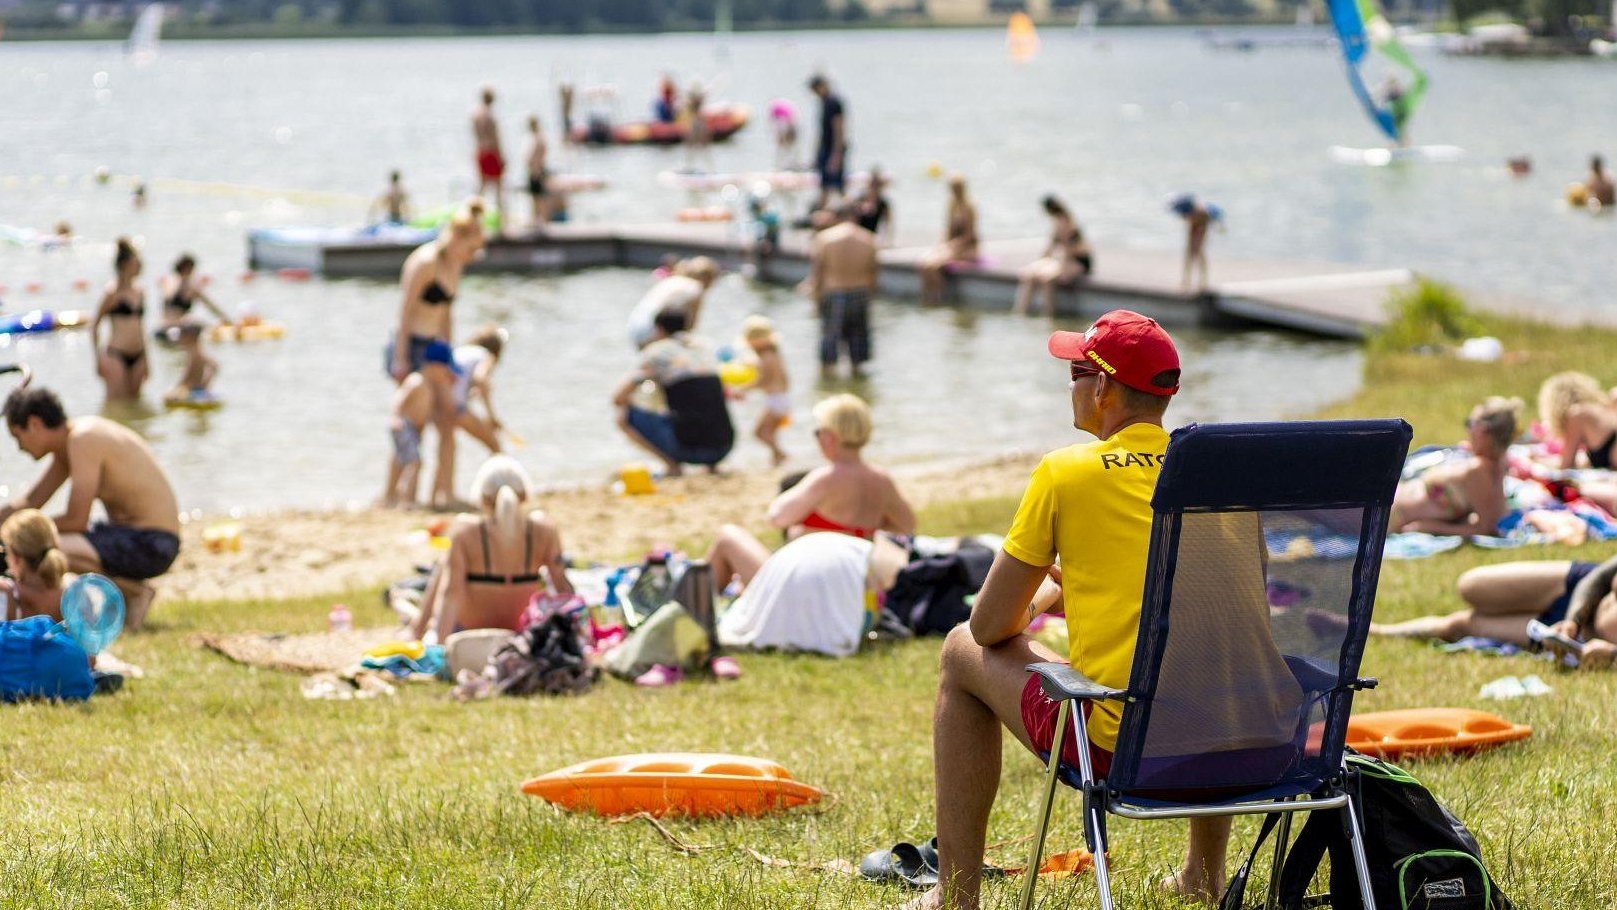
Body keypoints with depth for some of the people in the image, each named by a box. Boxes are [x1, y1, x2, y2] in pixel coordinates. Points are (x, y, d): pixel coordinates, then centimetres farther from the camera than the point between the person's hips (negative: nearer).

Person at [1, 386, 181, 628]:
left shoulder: (83, 440, -18)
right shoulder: (68, 440, 11)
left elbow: (76, 520, -20)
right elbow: (30, 502, 20)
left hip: (151, 546, -10)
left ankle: (135, 592, -9)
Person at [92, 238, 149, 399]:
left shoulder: (139, 293, 12)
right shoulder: (113, 293, -6)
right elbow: (94, 326, -3)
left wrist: (145, 359, 20)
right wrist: (99, 358, -7)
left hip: (136, 356, 6)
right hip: (117, 354, -6)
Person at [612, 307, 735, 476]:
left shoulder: (656, 352, 2)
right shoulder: (702, 346, 17)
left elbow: (618, 399, 2)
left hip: (688, 447, -5)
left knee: (623, 418, 7)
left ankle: (672, 464, -3)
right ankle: (712, 465, 15)